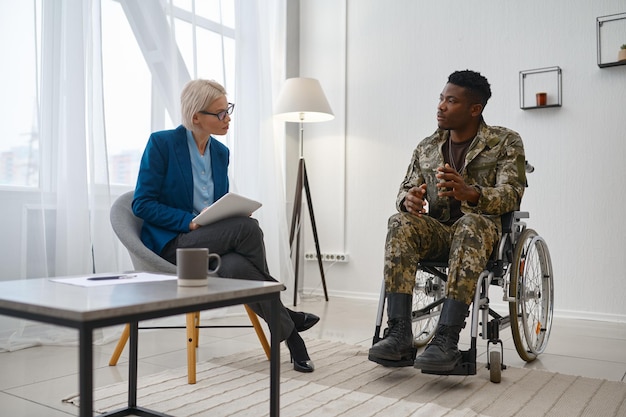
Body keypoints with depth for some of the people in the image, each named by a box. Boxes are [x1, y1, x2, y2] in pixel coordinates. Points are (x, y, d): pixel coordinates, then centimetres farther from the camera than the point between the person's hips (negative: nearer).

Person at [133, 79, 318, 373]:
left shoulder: (220, 152, 11)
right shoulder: (161, 143, -7)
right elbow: (142, 204, -9)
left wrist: (237, 212, -7)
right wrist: (190, 221, -22)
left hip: (211, 242, 5)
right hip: (171, 244, -4)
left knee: (236, 266, -36)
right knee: (247, 227, -31)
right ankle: (286, 321, -13)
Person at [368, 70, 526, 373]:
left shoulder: (506, 142, 3)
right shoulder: (426, 148, 14)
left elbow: (511, 195, -11)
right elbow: (406, 188, 12)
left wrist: (470, 194, -33)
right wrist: (408, 200, -16)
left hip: (482, 229, -3)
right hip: (436, 232, 3)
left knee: (471, 223, -38)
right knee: (400, 223, -29)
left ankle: (446, 340, -43)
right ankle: (399, 335, -35)